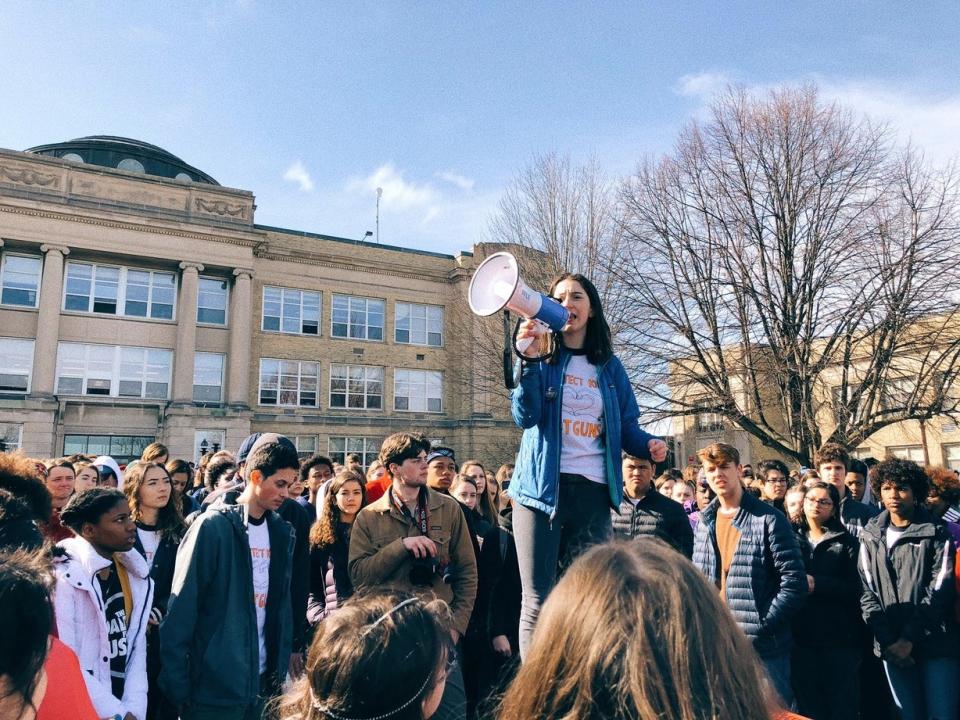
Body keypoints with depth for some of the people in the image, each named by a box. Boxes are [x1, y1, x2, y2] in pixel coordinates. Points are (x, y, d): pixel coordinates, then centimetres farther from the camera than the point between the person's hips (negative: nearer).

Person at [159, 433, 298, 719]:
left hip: (261, 684, 5)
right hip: (212, 685, -5)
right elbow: (180, 610, -12)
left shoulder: (281, 532, 4)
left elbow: (282, 606, 9)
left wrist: (280, 670, 7)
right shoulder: (212, 527, -13)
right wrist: (177, 684, -12)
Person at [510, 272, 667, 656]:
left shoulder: (610, 366, 13)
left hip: (593, 493, 3)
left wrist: (648, 444, -10)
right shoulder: (541, 358, 4)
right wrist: (530, 359, -24)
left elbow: (626, 428, 12)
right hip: (544, 488, -3)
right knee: (538, 600, 0)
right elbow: (525, 416, -12)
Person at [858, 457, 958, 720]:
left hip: (936, 644, -2)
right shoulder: (871, 537, 6)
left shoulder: (936, 534, 0)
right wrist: (888, 640, -8)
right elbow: (867, 591, 3)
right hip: (891, 647, 2)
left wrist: (909, 638, -13)